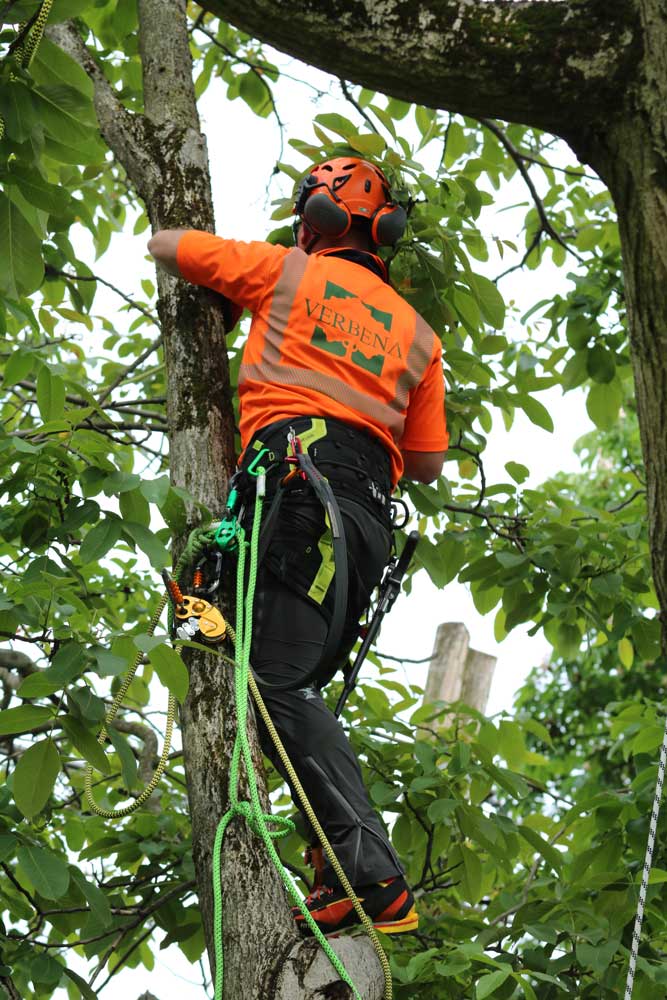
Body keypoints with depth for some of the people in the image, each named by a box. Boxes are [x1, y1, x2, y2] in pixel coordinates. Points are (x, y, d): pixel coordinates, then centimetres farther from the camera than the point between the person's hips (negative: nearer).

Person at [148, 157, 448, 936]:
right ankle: (347, 869, -4)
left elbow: (162, 245, 23)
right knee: (298, 684, 9)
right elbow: (428, 465, 23)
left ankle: (373, 876, -27)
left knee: (278, 681, -15)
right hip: (370, 516, 6)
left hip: (298, 477, -6)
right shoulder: (415, 332, 26)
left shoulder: (287, 270, 15)